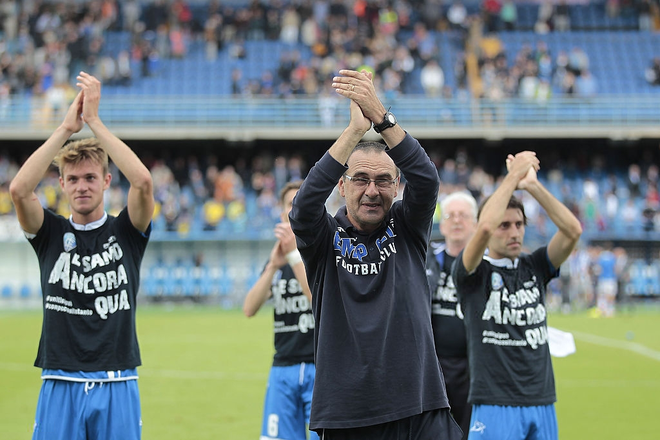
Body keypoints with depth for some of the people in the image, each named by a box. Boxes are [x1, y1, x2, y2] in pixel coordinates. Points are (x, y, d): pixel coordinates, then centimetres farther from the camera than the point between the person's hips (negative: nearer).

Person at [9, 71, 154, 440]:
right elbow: (20, 190, -13)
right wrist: (67, 127, -14)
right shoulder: (51, 233, 6)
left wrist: (94, 121, -13)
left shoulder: (127, 231, 5)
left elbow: (143, 182, -15)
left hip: (118, 386, 0)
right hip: (60, 385, 0)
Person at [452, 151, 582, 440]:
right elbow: (485, 226, -21)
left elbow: (572, 230, -3)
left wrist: (532, 184, -9)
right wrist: (513, 176, -11)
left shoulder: (534, 267, 12)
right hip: (495, 404, -5)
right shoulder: (473, 273, -1)